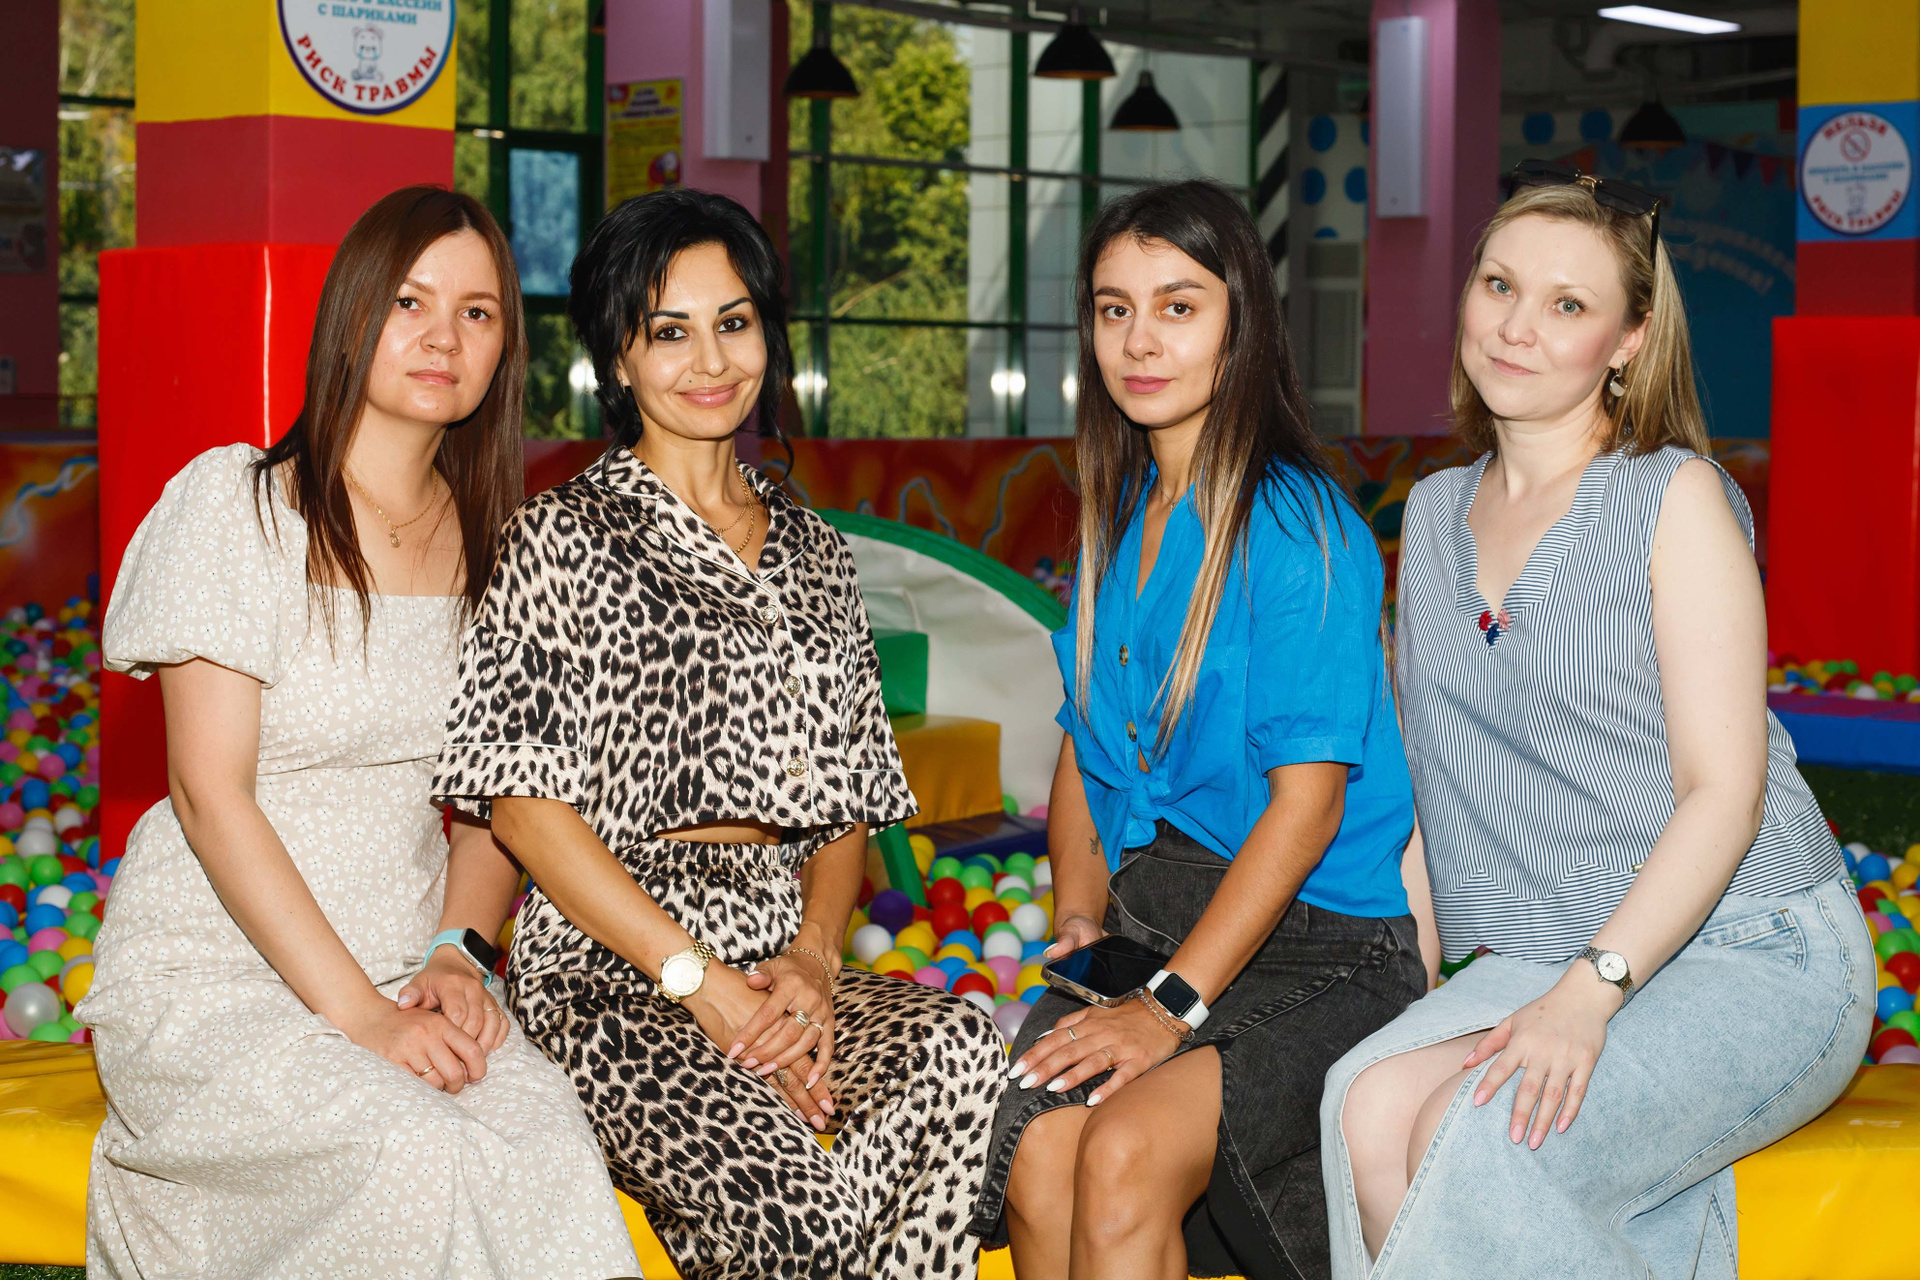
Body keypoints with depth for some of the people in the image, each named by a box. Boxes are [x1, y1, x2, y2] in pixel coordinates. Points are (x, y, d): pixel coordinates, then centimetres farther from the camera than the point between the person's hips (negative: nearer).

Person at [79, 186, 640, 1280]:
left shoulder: (486, 538, 11)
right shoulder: (238, 503, -6)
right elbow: (212, 796, -11)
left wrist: (460, 952, -6)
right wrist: (360, 1017, -18)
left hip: (410, 972, 4)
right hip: (212, 976, -4)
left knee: (546, 1130, -28)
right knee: (417, 1154, -33)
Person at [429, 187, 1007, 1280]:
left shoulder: (815, 555, 19)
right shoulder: (566, 538, 2)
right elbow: (523, 802, -6)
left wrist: (813, 955, -3)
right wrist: (702, 983, -12)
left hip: (783, 956, 5)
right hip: (608, 971, -5)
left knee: (964, 1044, -30)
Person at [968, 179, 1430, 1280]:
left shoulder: (1297, 523, -10)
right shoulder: (1117, 518, 14)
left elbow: (1307, 801, -14)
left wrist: (1172, 1004, -19)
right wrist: (1080, 914, 3)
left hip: (1316, 943, -5)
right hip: (1149, 920, 6)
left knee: (1127, 1149, -31)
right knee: (1034, 1161, -24)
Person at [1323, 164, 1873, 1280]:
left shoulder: (1676, 496, -5)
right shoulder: (1435, 516, 14)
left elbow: (1723, 790, -12)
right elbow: (1432, 768, 17)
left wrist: (1591, 992, -23)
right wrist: (1425, 970, 4)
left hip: (1750, 951, -5)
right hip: (1533, 961, 5)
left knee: (1482, 1138, -30)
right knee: (1369, 1106, -26)